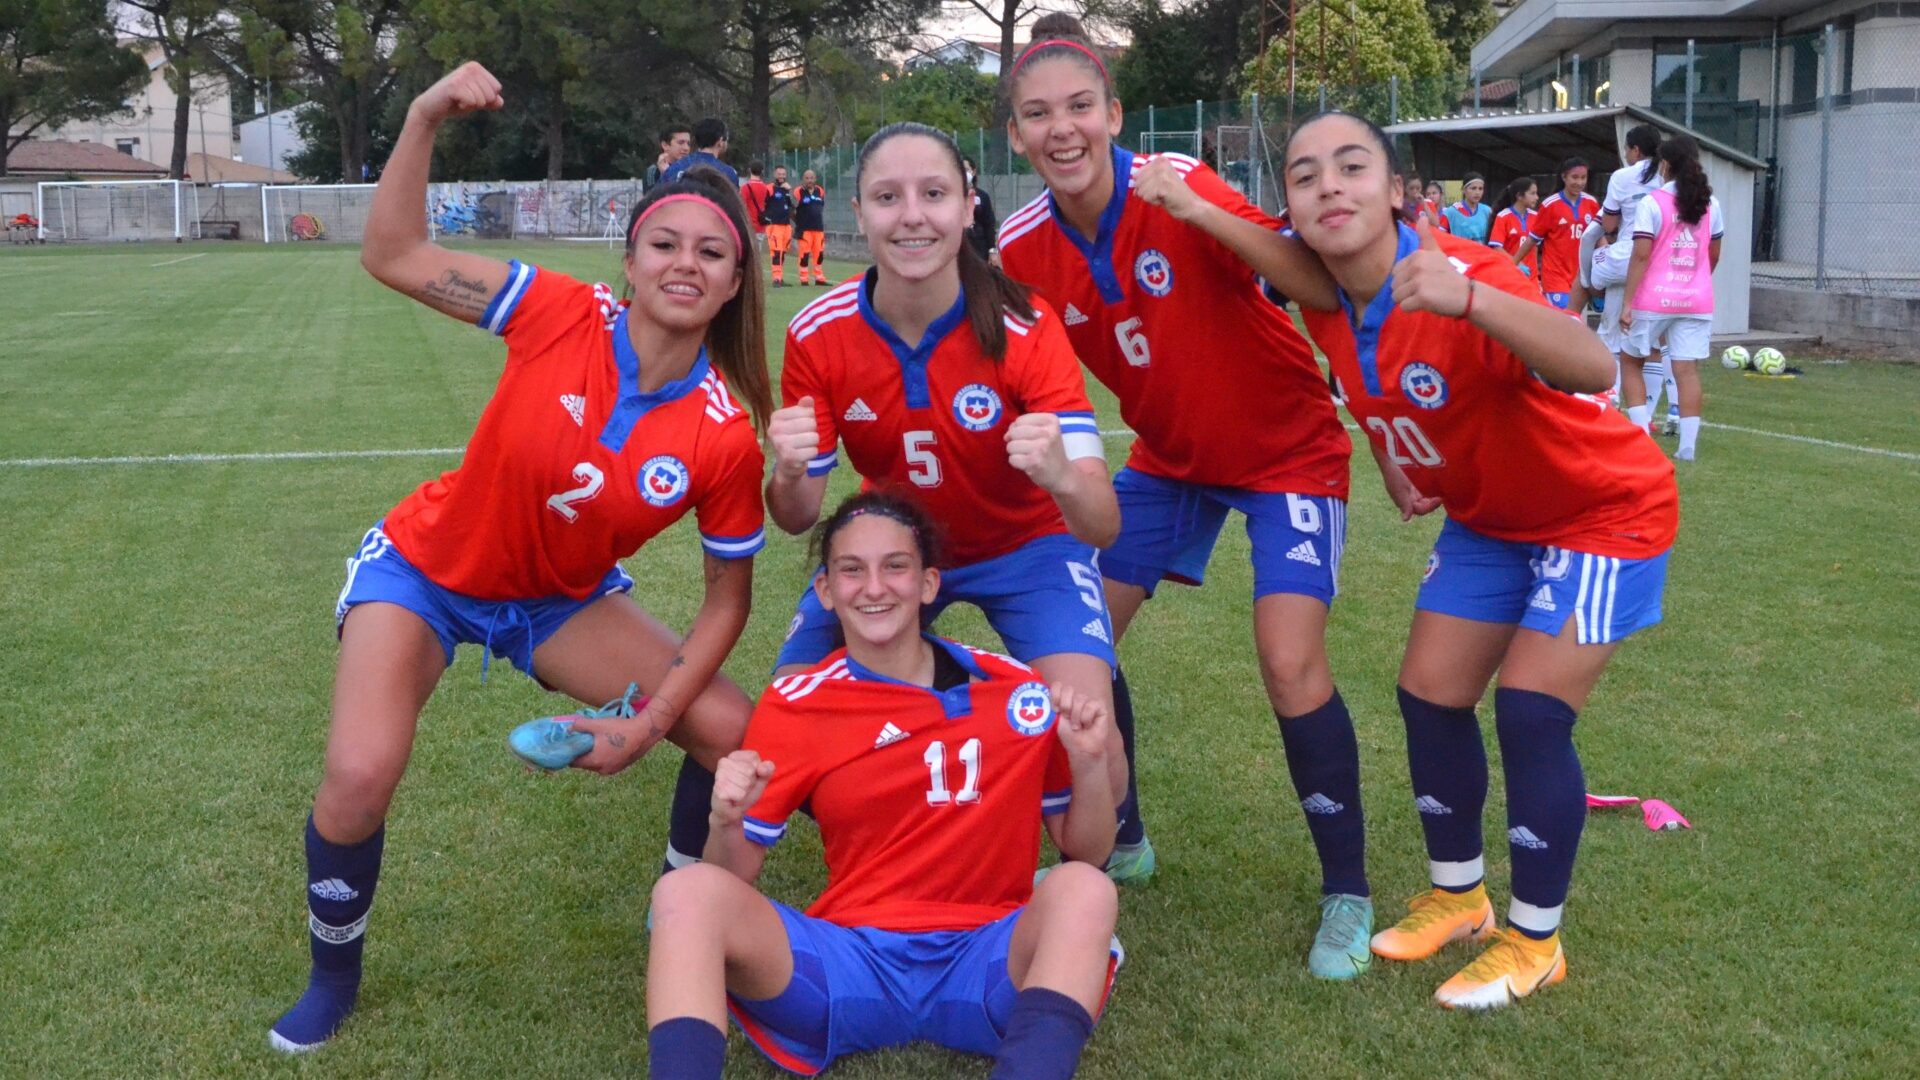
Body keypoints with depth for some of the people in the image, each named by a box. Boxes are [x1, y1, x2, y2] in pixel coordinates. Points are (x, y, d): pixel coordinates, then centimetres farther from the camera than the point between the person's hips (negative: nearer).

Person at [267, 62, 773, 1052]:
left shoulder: (728, 436, -21)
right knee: (358, 781, -22)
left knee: (733, 736, -9)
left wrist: (649, 723, -17)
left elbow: (726, 598, -10)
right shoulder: (563, 316, -24)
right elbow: (394, 258, -18)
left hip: (562, 599, 2)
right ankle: (331, 982, 10)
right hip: (428, 569, -2)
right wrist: (425, 118, -29)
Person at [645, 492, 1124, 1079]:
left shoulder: (1017, 688, 5)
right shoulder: (794, 705, 2)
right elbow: (735, 878, 4)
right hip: (849, 962, 0)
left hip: (990, 963, 0)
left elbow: (1086, 853, 13)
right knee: (689, 893, -23)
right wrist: (727, 822, -18)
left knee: (1083, 890, -30)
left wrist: (1091, 764, -7)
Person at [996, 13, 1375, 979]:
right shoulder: (1025, 249, -13)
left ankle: (1347, 893, 3)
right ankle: (1116, 838, 26)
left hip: (1288, 449, -5)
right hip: (1168, 455, 5)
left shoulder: (1180, 190, -27)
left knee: (1290, 661, -18)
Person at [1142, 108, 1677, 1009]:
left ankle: (1534, 942, 7)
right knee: (1429, 695, 4)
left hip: (1603, 512, -7)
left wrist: (1471, 299, -63)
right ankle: (1456, 896, 26)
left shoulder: (1460, 274, -35)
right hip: (1486, 518, 7)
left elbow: (1594, 372, -51)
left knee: (1529, 712, -13)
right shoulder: (1325, 301, -15)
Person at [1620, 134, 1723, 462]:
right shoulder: (1710, 203, 8)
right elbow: (1714, 255, 15)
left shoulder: (1652, 203, -9)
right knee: (1688, 370, 2)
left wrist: (1627, 302, -13)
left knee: (1631, 361, 12)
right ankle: (1688, 446, -1)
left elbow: (1641, 255, -14)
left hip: (1655, 299, -4)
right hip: (1697, 299, 4)